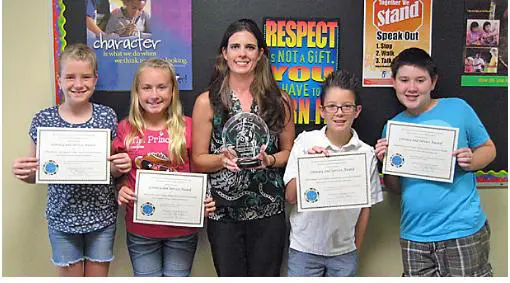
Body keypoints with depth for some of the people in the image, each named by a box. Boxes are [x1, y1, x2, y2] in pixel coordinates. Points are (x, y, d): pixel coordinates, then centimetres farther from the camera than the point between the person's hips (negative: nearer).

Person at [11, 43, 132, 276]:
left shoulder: (107, 117, -4)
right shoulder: (43, 120, -5)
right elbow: (36, 173, 4)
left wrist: (120, 167, -16)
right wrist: (25, 173, -18)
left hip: (102, 216, 0)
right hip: (62, 217, 0)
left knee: (98, 275, 14)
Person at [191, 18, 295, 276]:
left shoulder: (279, 100, 0)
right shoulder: (207, 101, -3)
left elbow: (289, 151, 8)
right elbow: (198, 160, 0)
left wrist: (269, 160, -13)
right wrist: (223, 159, -19)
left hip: (269, 209, 1)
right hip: (223, 211, -1)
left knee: (266, 275, 12)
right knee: (229, 274, 12)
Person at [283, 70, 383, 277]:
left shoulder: (366, 153, -5)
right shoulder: (305, 142, -9)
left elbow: (365, 207, 4)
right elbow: (291, 197, -8)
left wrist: (356, 248, 9)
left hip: (344, 251, 1)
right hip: (304, 248, -1)